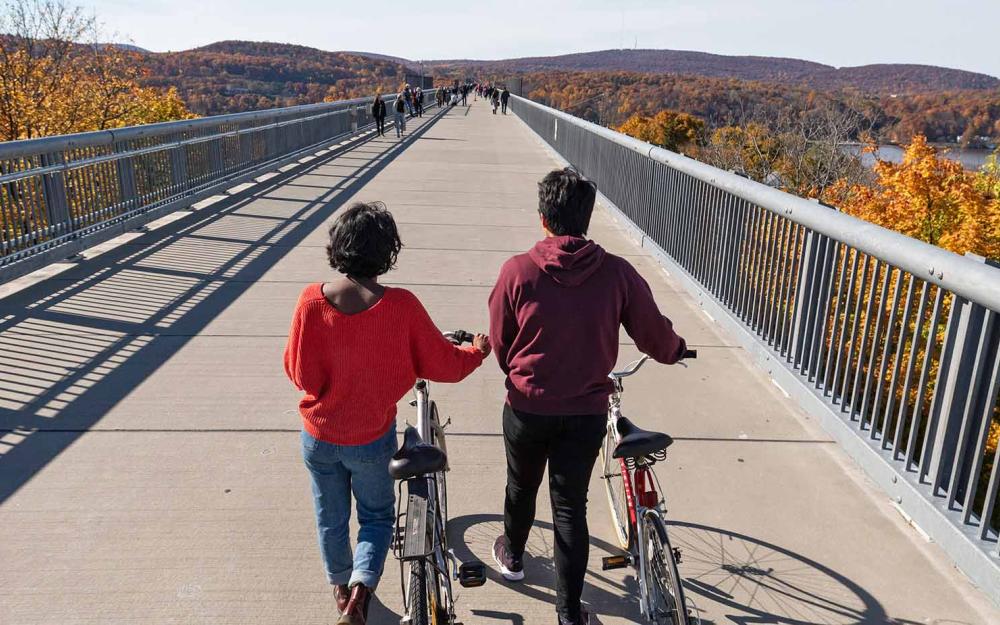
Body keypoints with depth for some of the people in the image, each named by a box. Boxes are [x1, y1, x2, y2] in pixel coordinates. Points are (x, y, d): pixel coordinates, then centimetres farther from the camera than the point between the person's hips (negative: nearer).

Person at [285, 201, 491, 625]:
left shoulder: (311, 301, -19)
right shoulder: (400, 306, -24)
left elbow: (298, 374, -11)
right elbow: (445, 366, -14)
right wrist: (478, 350, 6)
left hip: (319, 437, 2)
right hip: (372, 438, -2)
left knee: (331, 519, 26)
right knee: (377, 516, 24)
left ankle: (341, 588, 47)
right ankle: (360, 590, 6)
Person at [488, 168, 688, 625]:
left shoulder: (517, 271, -14)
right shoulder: (617, 273, -12)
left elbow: (499, 343, -3)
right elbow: (653, 334, -2)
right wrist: (675, 350, 22)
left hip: (527, 407, 0)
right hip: (587, 412, 0)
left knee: (521, 485, 24)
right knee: (571, 506, 13)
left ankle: (512, 555, 50)